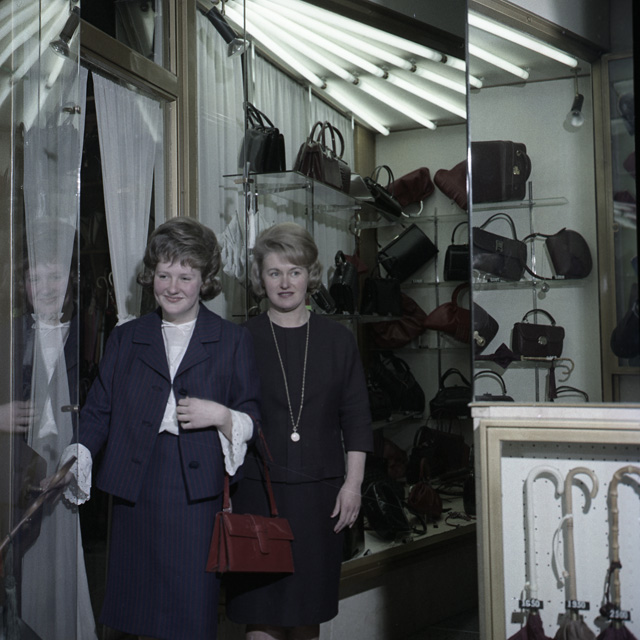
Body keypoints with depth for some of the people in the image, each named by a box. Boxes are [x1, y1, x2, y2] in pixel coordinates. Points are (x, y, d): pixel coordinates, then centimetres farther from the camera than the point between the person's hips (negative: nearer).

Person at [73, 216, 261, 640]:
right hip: (137, 494, 3)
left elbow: (254, 419, 5)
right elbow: (99, 411, 10)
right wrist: (74, 463, -6)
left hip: (199, 496, -2)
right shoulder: (125, 339, 12)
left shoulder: (233, 341, 5)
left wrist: (221, 415, -14)